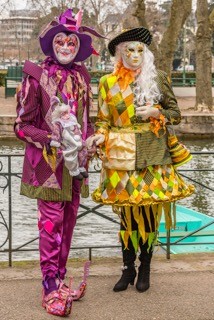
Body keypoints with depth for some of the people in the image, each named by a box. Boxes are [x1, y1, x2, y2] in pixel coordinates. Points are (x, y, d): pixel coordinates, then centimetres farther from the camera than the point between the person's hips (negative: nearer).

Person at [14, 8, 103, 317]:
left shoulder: (81, 76, 9)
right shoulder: (37, 77, -7)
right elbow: (22, 126, -7)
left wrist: (89, 139, 1)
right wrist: (51, 139, -19)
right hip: (47, 162, -5)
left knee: (68, 222, 11)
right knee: (52, 224, -5)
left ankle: (60, 280, 24)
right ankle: (51, 289, 5)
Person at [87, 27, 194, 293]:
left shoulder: (158, 79, 4)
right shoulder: (108, 82, 5)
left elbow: (175, 112, 9)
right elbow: (103, 119, 7)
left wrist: (155, 112, -9)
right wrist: (100, 137, -12)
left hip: (152, 154, 0)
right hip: (122, 154, 0)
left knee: (149, 210, 2)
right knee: (127, 211, 3)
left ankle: (145, 269, 17)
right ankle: (128, 269, 17)